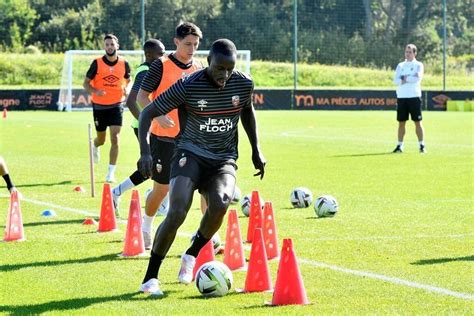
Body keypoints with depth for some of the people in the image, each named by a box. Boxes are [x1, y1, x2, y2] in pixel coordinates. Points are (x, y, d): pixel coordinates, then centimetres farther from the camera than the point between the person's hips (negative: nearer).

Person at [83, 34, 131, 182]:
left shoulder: (124, 64, -2)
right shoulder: (97, 63, -7)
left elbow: (128, 80, 17)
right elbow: (86, 83, -2)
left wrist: (126, 89, -4)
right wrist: (95, 91, -22)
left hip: (116, 105, 0)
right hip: (99, 105, 0)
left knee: (115, 139, -12)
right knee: (101, 139, 12)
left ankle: (111, 173, -7)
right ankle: (95, 147, 52)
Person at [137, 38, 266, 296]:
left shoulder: (244, 84, -5)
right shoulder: (188, 86, -16)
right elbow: (147, 113, -10)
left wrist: (256, 149, 16)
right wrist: (144, 152, -24)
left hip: (224, 160, 3)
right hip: (190, 154, -2)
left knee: (220, 205, -30)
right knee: (177, 213, -25)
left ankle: (191, 255, -2)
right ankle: (150, 278, -11)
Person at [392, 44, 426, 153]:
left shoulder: (418, 65, 4)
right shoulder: (400, 65, 14)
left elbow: (417, 78, -13)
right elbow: (395, 80, 0)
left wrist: (404, 78, -6)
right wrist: (410, 78, -9)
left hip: (414, 96, -3)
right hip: (401, 97, 3)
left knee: (418, 122, -3)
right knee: (401, 122, 5)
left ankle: (422, 145, -1)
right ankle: (399, 146, 9)